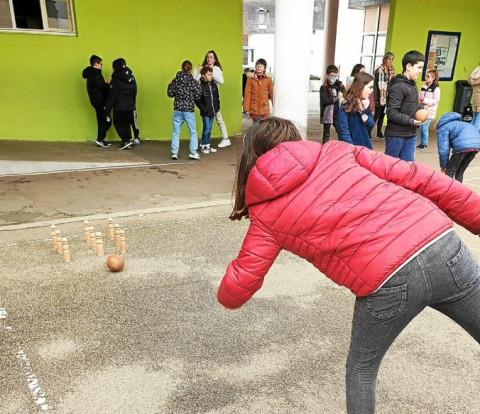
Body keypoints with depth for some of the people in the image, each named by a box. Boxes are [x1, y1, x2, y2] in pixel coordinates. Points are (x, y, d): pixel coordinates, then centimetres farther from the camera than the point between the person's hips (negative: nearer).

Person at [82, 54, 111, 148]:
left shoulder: (91, 74, 16)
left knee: (101, 121, 13)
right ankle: (100, 139, -7)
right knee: (107, 121, -7)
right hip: (100, 101, -10)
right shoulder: (96, 74, -15)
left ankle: (100, 140, 16)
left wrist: (106, 84, 7)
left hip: (97, 101, 10)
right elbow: (104, 87, -19)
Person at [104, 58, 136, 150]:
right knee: (126, 123, 15)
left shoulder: (116, 79, -12)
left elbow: (112, 96, -13)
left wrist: (107, 109, -8)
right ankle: (129, 139, 11)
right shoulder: (130, 78, 7)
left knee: (117, 123, 6)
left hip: (120, 106, -6)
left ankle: (125, 140, -5)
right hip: (130, 105, 6)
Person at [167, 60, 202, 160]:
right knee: (193, 132, 9)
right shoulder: (193, 81, -6)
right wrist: (198, 86, 11)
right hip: (189, 110, -2)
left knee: (175, 132, 9)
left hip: (177, 110, 2)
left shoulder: (175, 80, 1)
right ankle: (193, 152, 5)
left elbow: (170, 94, 5)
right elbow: (198, 95, -6)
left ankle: (174, 153, 7)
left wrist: (169, 85, 23)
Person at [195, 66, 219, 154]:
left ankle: (208, 145, 21)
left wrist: (217, 107, 6)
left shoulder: (214, 85, 10)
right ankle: (203, 146, 8)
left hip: (212, 111, 6)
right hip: (205, 112, -6)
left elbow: (217, 97, 16)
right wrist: (203, 108, -15)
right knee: (206, 129, -5)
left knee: (209, 129, 12)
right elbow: (197, 100, -11)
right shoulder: (200, 86, -10)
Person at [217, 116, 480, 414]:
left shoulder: (266, 214, 8)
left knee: (362, 369, 27)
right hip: (443, 243, 4)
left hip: (387, 283, -3)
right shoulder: (336, 151, 13)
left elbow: (237, 289, 10)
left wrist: (225, 296, 35)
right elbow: (418, 179, 9)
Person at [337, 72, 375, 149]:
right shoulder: (345, 107, -14)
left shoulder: (365, 104, 8)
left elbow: (371, 125, 6)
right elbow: (343, 132, -17)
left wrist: (364, 110, -10)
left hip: (365, 146, 7)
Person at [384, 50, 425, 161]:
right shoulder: (398, 86, -16)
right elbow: (392, 113, -22)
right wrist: (411, 121, -21)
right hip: (396, 135, -8)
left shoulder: (412, 85, 14)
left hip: (411, 135, 9)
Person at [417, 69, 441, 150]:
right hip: (422, 110, 6)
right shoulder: (423, 86, 9)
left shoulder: (436, 88, -8)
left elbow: (436, 100, -12)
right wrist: (419, 101, -5)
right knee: (421, 127, 7)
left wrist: (425, 100, -18)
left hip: (429, 111, -6)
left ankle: (425, 143, 6)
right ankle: (421, 143, 17)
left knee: (424, 127, -7)